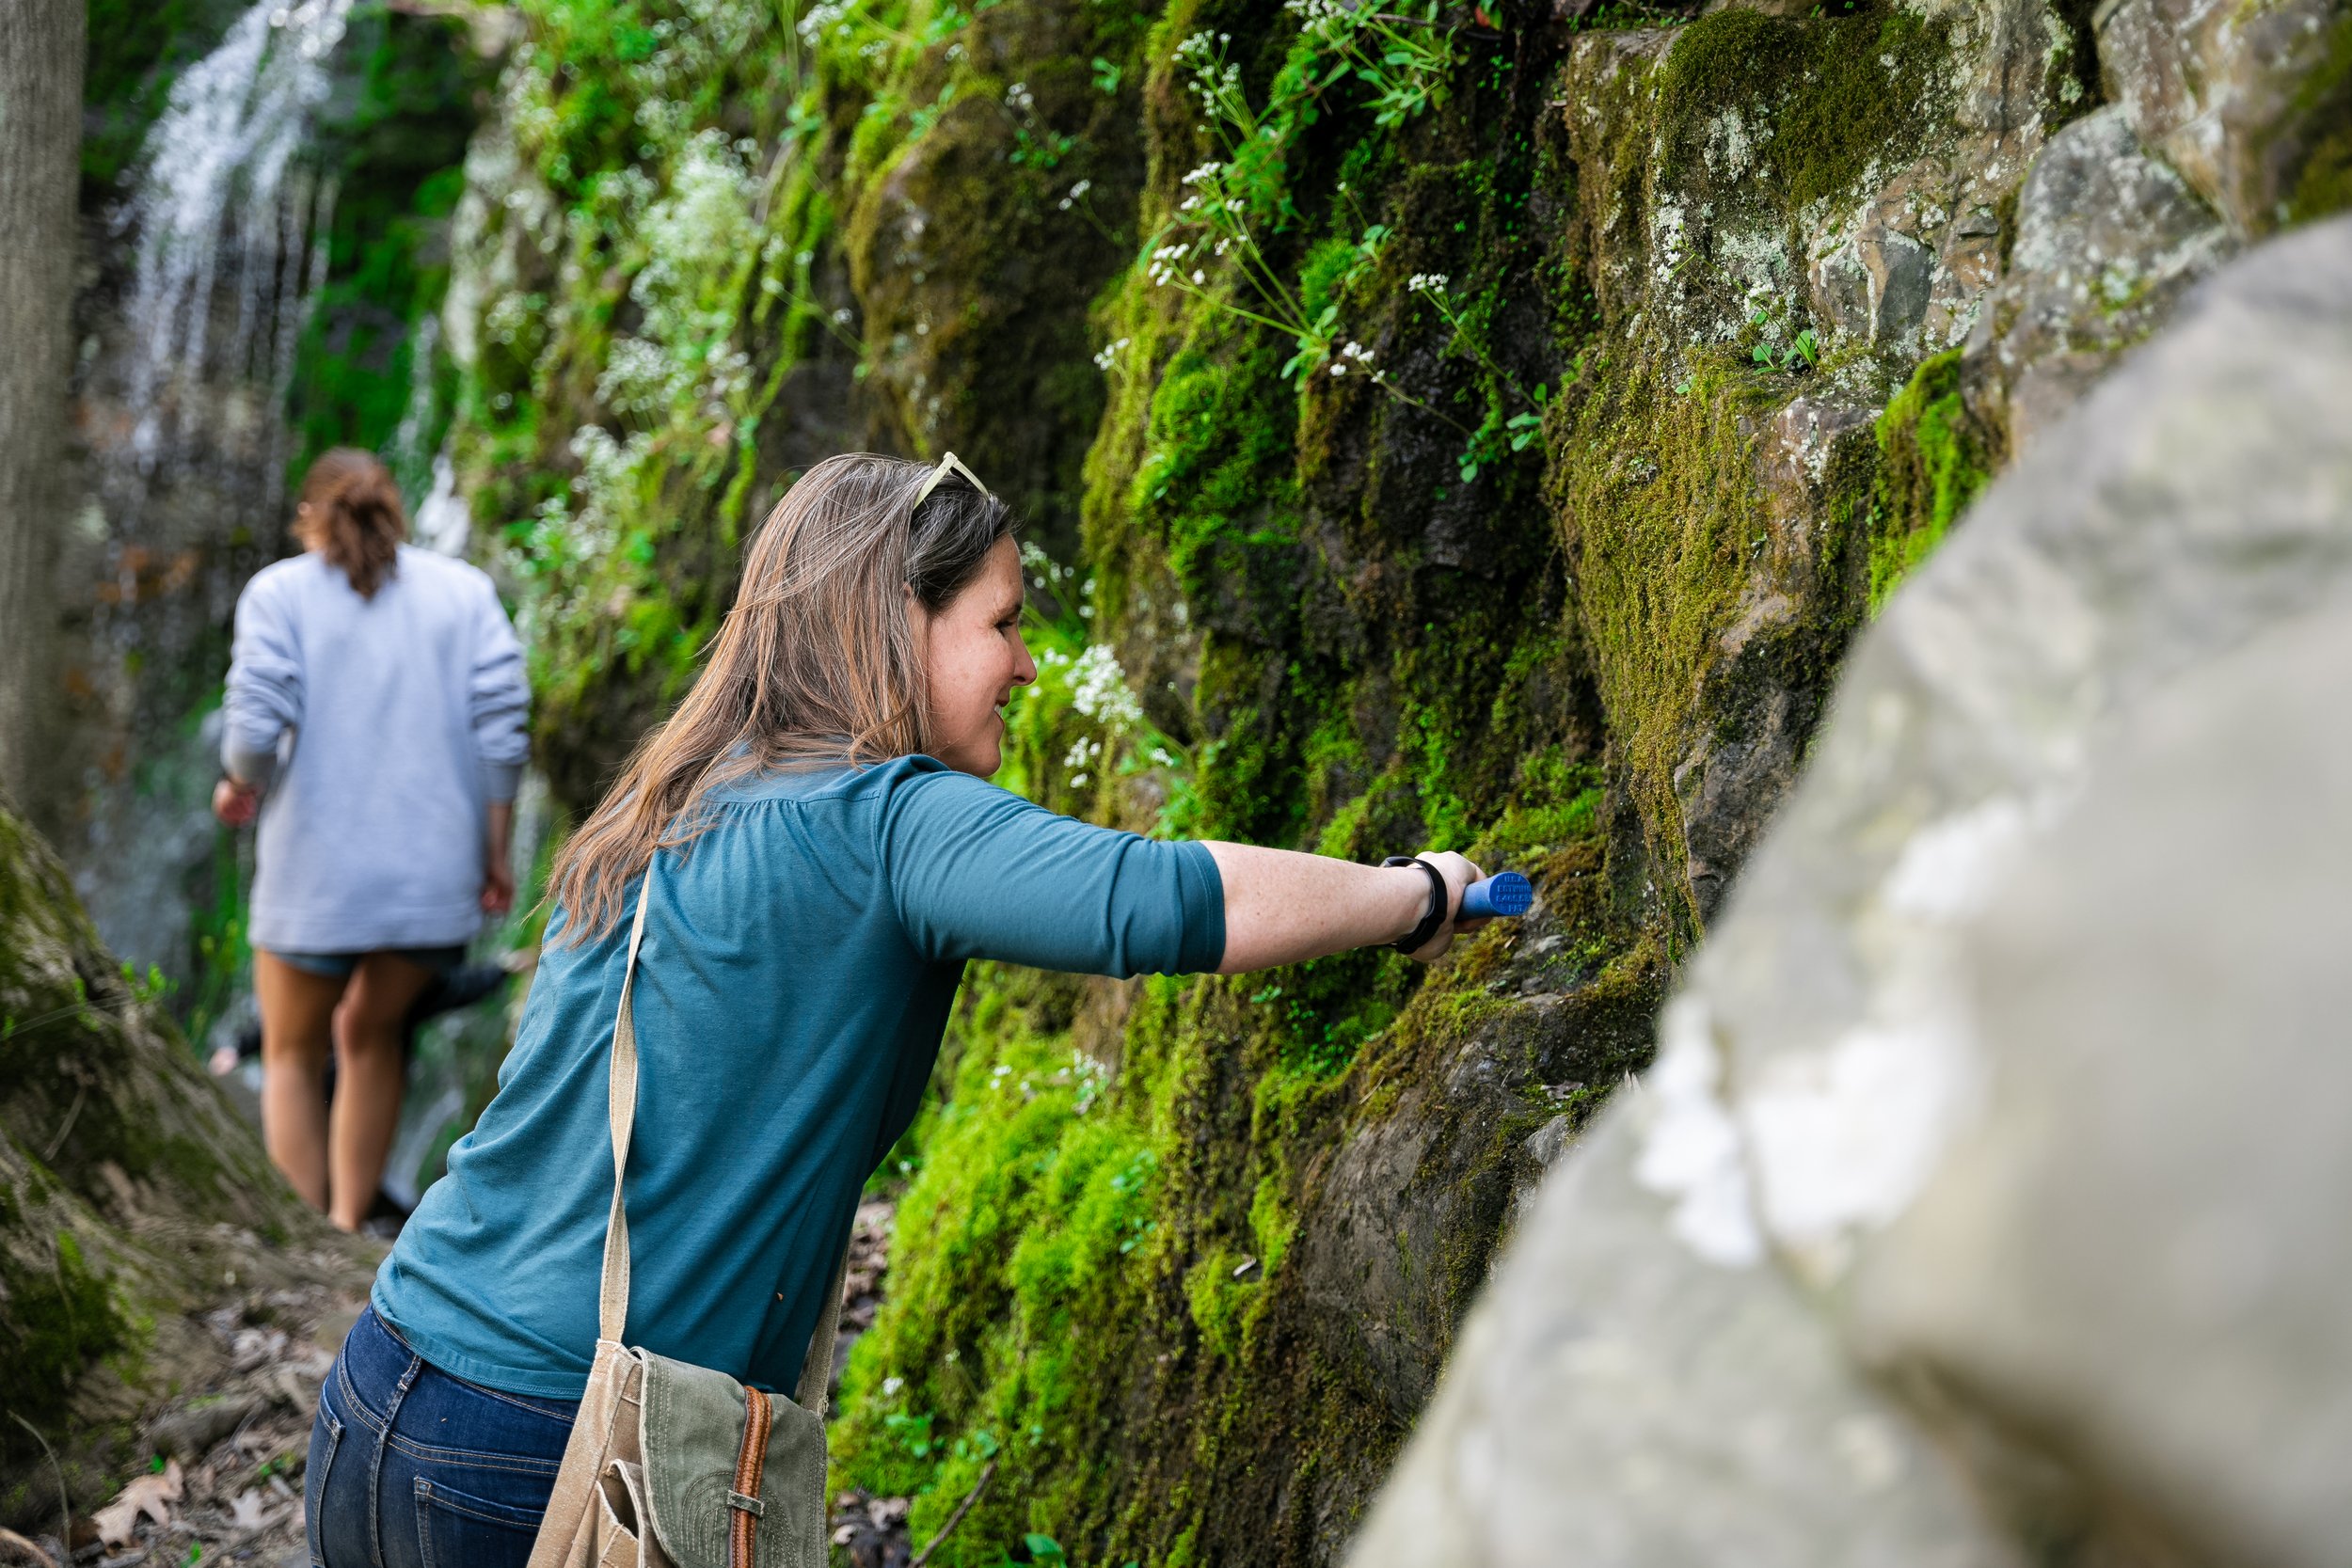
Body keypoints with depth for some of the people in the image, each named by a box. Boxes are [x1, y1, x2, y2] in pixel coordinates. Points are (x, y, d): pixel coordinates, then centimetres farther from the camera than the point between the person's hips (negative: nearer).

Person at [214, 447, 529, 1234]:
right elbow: (501, 731, -2)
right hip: (434, 873, 3)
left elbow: (257, 727, -12)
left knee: (293, 1055, 18)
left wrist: (239, 787, 8)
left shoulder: (279, 592, 0)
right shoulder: (465, 590, 7)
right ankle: (349, 1229, 24)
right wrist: (497, 854, 4)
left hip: (317, 873, -2)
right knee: (371, 1034, 25)